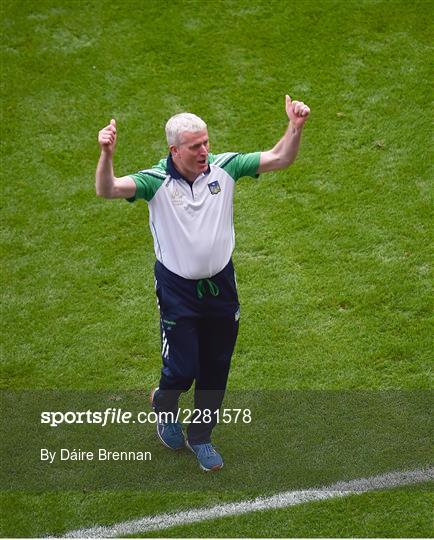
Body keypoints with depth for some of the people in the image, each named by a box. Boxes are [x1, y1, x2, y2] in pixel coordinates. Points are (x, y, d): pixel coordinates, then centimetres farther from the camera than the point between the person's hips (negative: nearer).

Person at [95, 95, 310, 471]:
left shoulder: (224, 167, -8)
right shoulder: (157, 180, -17)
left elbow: (279, 159, -5)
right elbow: (107, 190, -31)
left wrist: (295, 128, -22)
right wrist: (106, 154, -49)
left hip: (220, 283, 4)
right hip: (177, 289, -3)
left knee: (215, 371, 13)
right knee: (182, 370, 0)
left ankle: (200, 437, 35)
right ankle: (164, 406, 38)